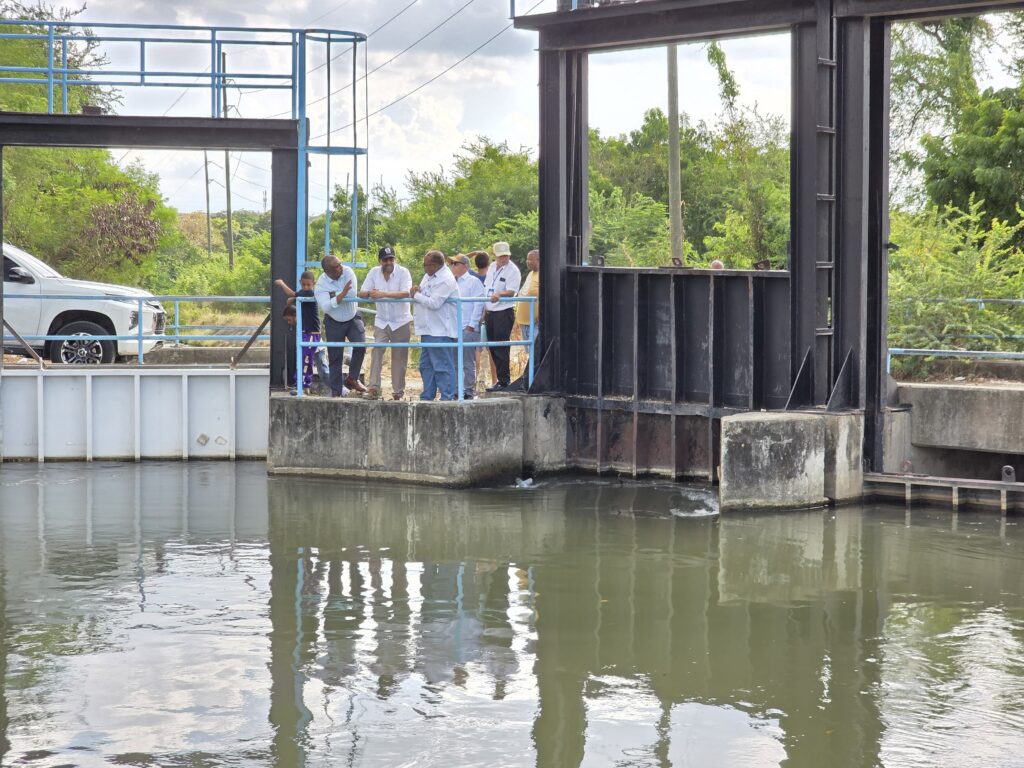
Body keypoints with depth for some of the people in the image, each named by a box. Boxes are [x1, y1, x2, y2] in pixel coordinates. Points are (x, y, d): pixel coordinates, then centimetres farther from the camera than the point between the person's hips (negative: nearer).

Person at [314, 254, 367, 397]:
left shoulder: (347, 272, -16)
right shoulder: (321, 285, -21)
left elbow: (353, 293, -27)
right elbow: (326, 306, -35)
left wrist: (333, 294, -23)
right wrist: (342, 293, -39)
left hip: (353, 318, 1)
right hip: (334, 322, -1)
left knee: (360, 345, -20)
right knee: (335, 358, 3)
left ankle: (352, 379, 0)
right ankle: (336, 392, 14)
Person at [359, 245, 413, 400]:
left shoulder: (403, 272, -13)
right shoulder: (374, 273, -1)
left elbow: (406, 293, -28)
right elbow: (361, 293, -2)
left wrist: (384, 294, -38)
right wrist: (370, 293, -27)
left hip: (401, 322, -3)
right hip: (381, 322, 3)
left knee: (399, 357, 3)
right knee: (377, 351, -12)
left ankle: (398, 390, 12)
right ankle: (374, 387, -14)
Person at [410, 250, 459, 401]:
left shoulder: (445, 280, -16)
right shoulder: (428, 276, 14)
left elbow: (434, 303, -24)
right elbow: (423, 296, 21)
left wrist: (416, 295, -10)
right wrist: (417, 291, -3)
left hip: (439, 332, -10)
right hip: (428, 329, 10)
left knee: (442, 366, -7)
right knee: (426, 365, 16)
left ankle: (447, 398, -4)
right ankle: (427, 397, 23)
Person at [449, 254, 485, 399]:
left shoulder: (474, 282, -2)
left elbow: (478, 305, -8)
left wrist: (471, 326, -13)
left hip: (467, 329, -7)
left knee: (468, 363, -3)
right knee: (454, 362, 8)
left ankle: (469, 391, 1)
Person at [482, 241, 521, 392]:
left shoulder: (513, 270, -8)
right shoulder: (492, 267, 14)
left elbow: (511, 291, -18)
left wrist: (499, 294, -35)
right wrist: (484, 308, 16)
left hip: (504, 312, -8)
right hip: (490, 312, 8)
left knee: (501, 349, -9)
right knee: (493, 347, 10)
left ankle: (503, 381, -4)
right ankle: (503, 378, 18)